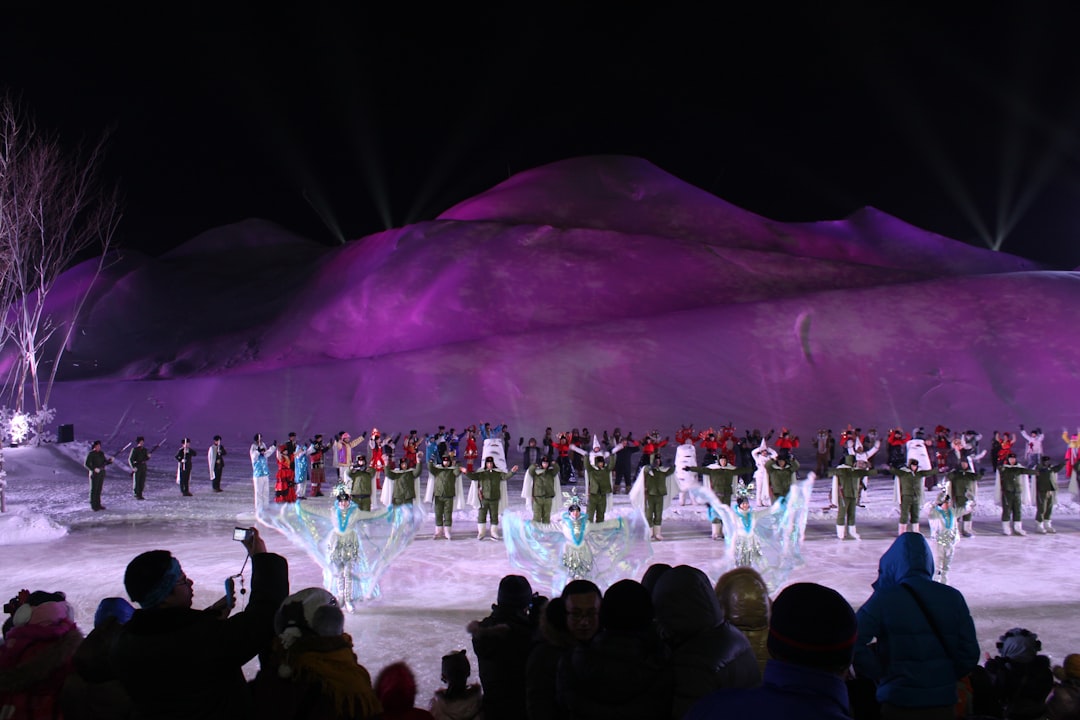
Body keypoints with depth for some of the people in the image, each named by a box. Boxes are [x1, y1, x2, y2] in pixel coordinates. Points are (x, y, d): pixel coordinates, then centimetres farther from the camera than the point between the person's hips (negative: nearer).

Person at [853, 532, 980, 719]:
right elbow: (970, 654, 0)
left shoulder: (884, 600, -12)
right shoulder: (953, 598, -1)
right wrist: (946, 677, 14)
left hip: (898, 704, -3)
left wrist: (879, 674, -4)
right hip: (943, 703, 3)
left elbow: (853, 644, -19)